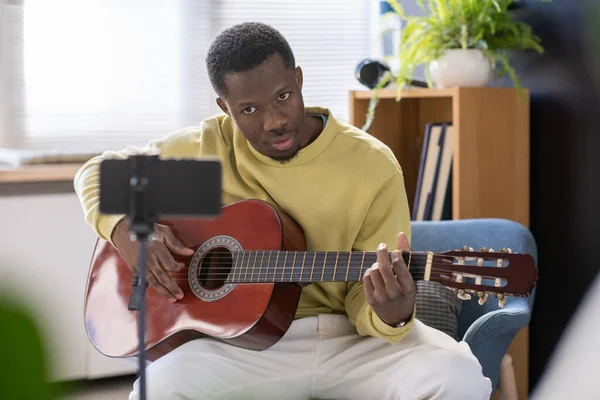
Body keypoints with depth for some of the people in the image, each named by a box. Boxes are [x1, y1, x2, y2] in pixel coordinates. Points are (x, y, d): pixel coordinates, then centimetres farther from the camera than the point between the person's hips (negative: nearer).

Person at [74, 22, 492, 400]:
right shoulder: (206, 147, 1)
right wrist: (127, 229, -8)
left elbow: (362, 298, -4)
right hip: (245, 340, 0)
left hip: (348, 337, 0)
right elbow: (100, 172, 14)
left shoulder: (373, 165, -5)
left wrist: (390, 314, -29)